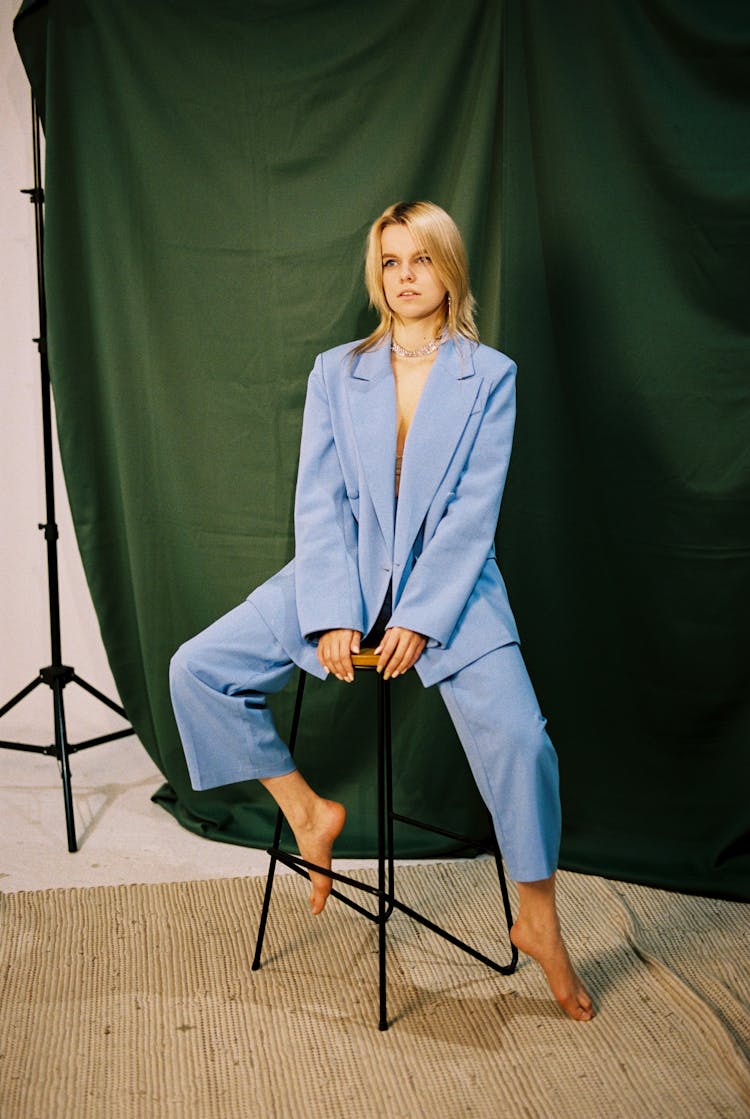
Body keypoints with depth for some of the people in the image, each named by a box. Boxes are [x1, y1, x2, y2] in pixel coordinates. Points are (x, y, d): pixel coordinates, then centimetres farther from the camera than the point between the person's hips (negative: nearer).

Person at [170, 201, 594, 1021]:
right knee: (196, 669, -10)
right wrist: (331, 616, -14)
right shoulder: (336, 372, 8)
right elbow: (318, 499, 0)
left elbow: (472, 511, -6)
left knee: (518, 737, -24)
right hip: (346, 575, 3)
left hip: (450, 585, -3)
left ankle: (538, 923, -1)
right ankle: (305, 809, 8)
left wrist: (419, 621, -17)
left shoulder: (489, 375, 2)